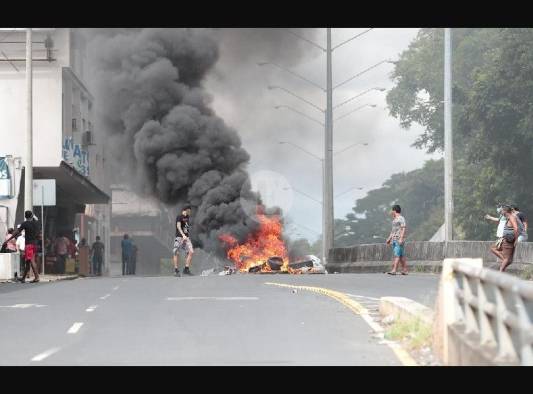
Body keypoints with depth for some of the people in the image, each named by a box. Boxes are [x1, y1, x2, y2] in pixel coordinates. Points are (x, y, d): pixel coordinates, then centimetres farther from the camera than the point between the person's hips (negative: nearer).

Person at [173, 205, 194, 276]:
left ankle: (186, 269, -3)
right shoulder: (179, 217, -8)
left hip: (186, 238, 6)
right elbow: (178, 226, -22)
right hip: (179, 237, -6)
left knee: (191, 252, -8)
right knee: (176, 253, -5)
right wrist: (183, 235, -34)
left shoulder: (188, 218, 15)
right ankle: (176, 270, 2)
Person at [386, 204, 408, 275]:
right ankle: (404, 270, 9)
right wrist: (389, 238, 23)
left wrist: (401, 238, -23)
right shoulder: (394, 219, 20)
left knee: (397, 254, -14)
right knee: (401, 256, 8)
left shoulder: (401, 218, -8)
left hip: (399, 240, -9)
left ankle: (394, 270, -20)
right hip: (394, 240, 9)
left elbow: (403, 229, -16)